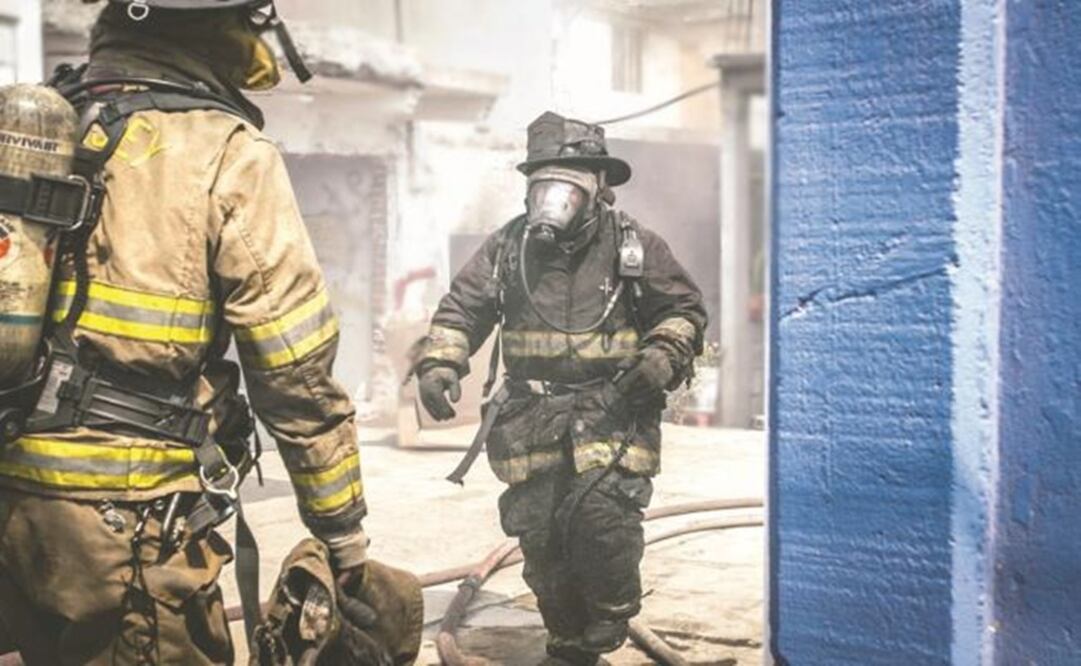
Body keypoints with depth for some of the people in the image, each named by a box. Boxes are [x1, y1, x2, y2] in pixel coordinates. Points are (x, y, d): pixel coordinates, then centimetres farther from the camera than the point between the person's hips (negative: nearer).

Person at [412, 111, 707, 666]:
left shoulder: (634, 246, 2)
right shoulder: (507, 247, 6)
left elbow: (685, 309, 10)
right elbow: (459, 311, 8)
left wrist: (664, 356, -9)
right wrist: (438, 365, -9)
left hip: (611, 413, -2)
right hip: (533, 420, 3)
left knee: (601, 516, -20)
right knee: (539, 534, 2)